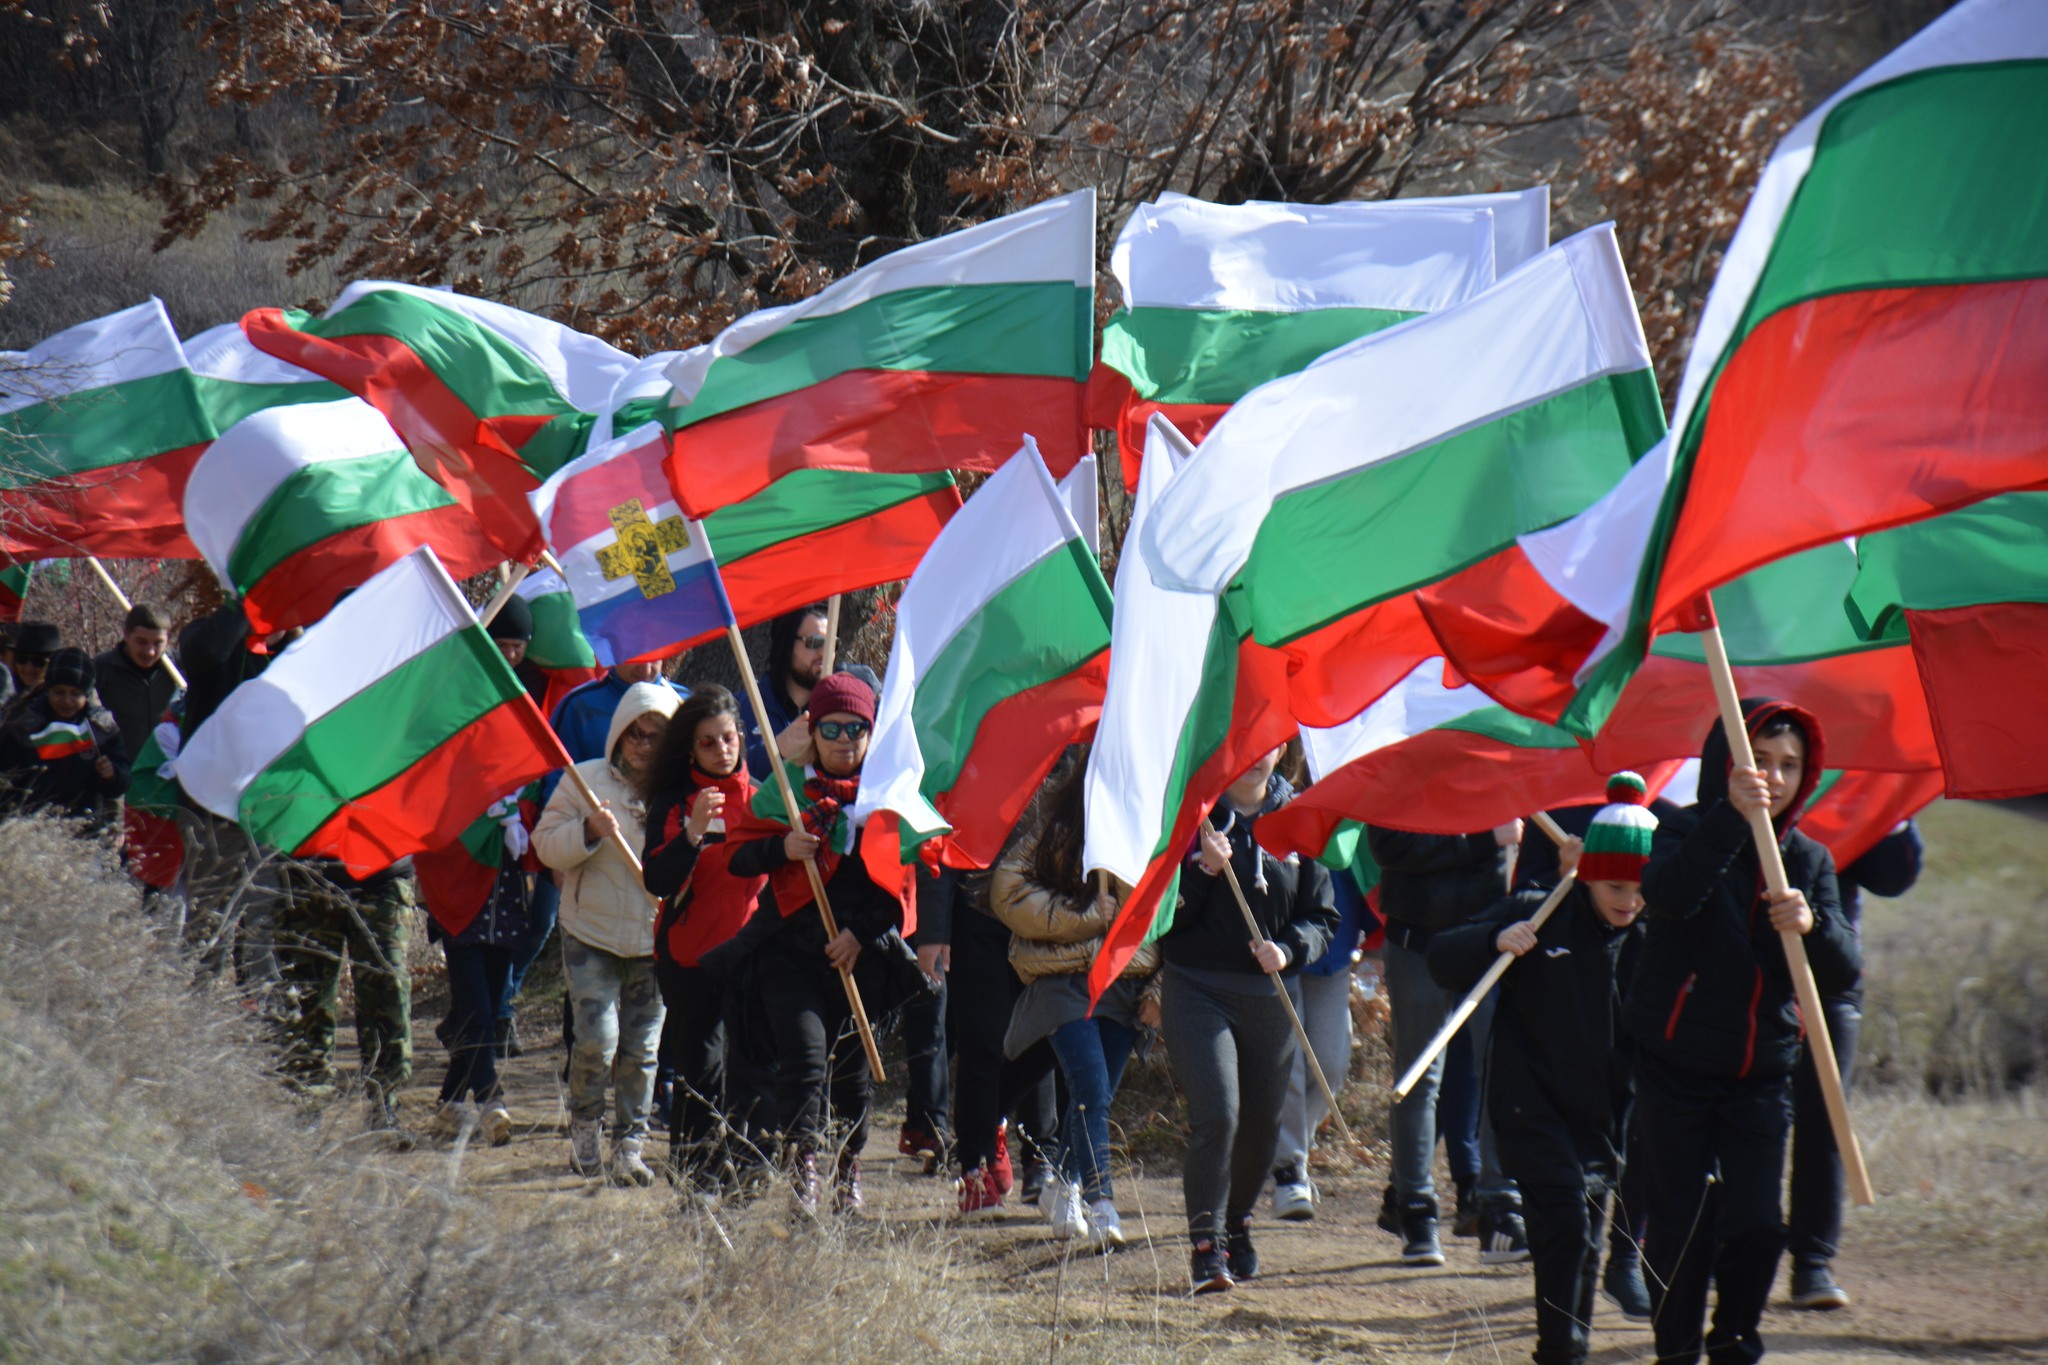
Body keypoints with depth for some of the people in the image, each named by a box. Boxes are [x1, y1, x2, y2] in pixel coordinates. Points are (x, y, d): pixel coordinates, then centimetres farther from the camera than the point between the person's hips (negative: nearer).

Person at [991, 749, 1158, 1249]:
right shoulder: (1053, 832, 0)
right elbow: (1008, 894, -7)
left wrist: (1161, 990, 3)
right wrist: (1085, 917, -13)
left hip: (1128, 982, 3)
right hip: (1063, 979, -3)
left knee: (1095, 1095, 8)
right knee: (1091, 1090, -17)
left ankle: (1062, 1188, 29)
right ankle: (1100, 1203, -20)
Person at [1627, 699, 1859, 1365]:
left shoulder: (1809, 860, 7)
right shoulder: (1689, 833, -4)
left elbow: (1841, 973, -2)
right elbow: (1667, 897, -29)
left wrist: (1813, 926, -24)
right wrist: (1732, 818, -39)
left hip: (1759, 1073, 3)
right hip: (1675, 1067, -3)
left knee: (1757, 1225, -5)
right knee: (1681, 1227, -2)